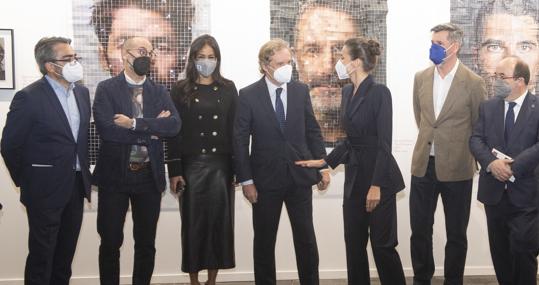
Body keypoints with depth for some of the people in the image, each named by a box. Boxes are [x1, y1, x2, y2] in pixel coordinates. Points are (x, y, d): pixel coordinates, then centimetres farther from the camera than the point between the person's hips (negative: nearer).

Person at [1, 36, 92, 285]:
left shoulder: (82, 92, 6)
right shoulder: (29, 97, -15)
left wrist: (83, 170, 14)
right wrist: (25, 182, 0)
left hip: (76, 185, 6)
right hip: (46, 189, -6)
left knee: (66, 252, 16)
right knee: (41, 254, 5)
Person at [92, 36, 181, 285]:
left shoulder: (160, 92, 7)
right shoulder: (106, 89, -2)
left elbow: (174, 125, -9)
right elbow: (106, 129, -17)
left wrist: (135, 123, -18)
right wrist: (151, 129, -14)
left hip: (149, 176, 3)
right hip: (114, 175, -3)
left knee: (146, 243, 12)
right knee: (110, 241, 8)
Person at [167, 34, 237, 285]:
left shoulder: (228, 88, 8)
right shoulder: (181, 90, 3)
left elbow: (235, 129, 5)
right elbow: (174, 132, 0)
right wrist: (174, 170, -7)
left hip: (221, 165, 1)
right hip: (192, 165, -1)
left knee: (219, 220, 4)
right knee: (193, 222, 3)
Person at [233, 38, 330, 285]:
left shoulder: (301, 91, 4)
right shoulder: (248, 95, -5)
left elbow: (312, 131, 9)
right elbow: (240, 141, -5)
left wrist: (323, 165, 4)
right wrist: (246, 180, -9)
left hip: (300, 175, 2)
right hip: (266, 179, -2)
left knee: (306, 238, 6)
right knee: (264, 241, 9)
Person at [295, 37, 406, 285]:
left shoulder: (379, 92, -13)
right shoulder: (347, 92, 9)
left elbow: (384, 144, -17)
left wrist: (376, 185, -20)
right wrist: (324, 162, 10)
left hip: (378, 176, -7)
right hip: (354, 176, 7)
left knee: (382, 244, 0)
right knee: (354, 243, 11)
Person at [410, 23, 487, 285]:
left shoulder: (473, 83, -8)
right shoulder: (421, 78, 4)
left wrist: (458, 148, 11)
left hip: (456, 167, -3)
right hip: (423, 165, 4)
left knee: (456, 234, 8)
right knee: (419, 230, 10)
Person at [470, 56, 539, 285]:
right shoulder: (487, 107, 8)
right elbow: (476, 140, 0)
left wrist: (513, 166, -21)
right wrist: (491, 163, -18)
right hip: (494, 191, 4)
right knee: (499, 252, 12)